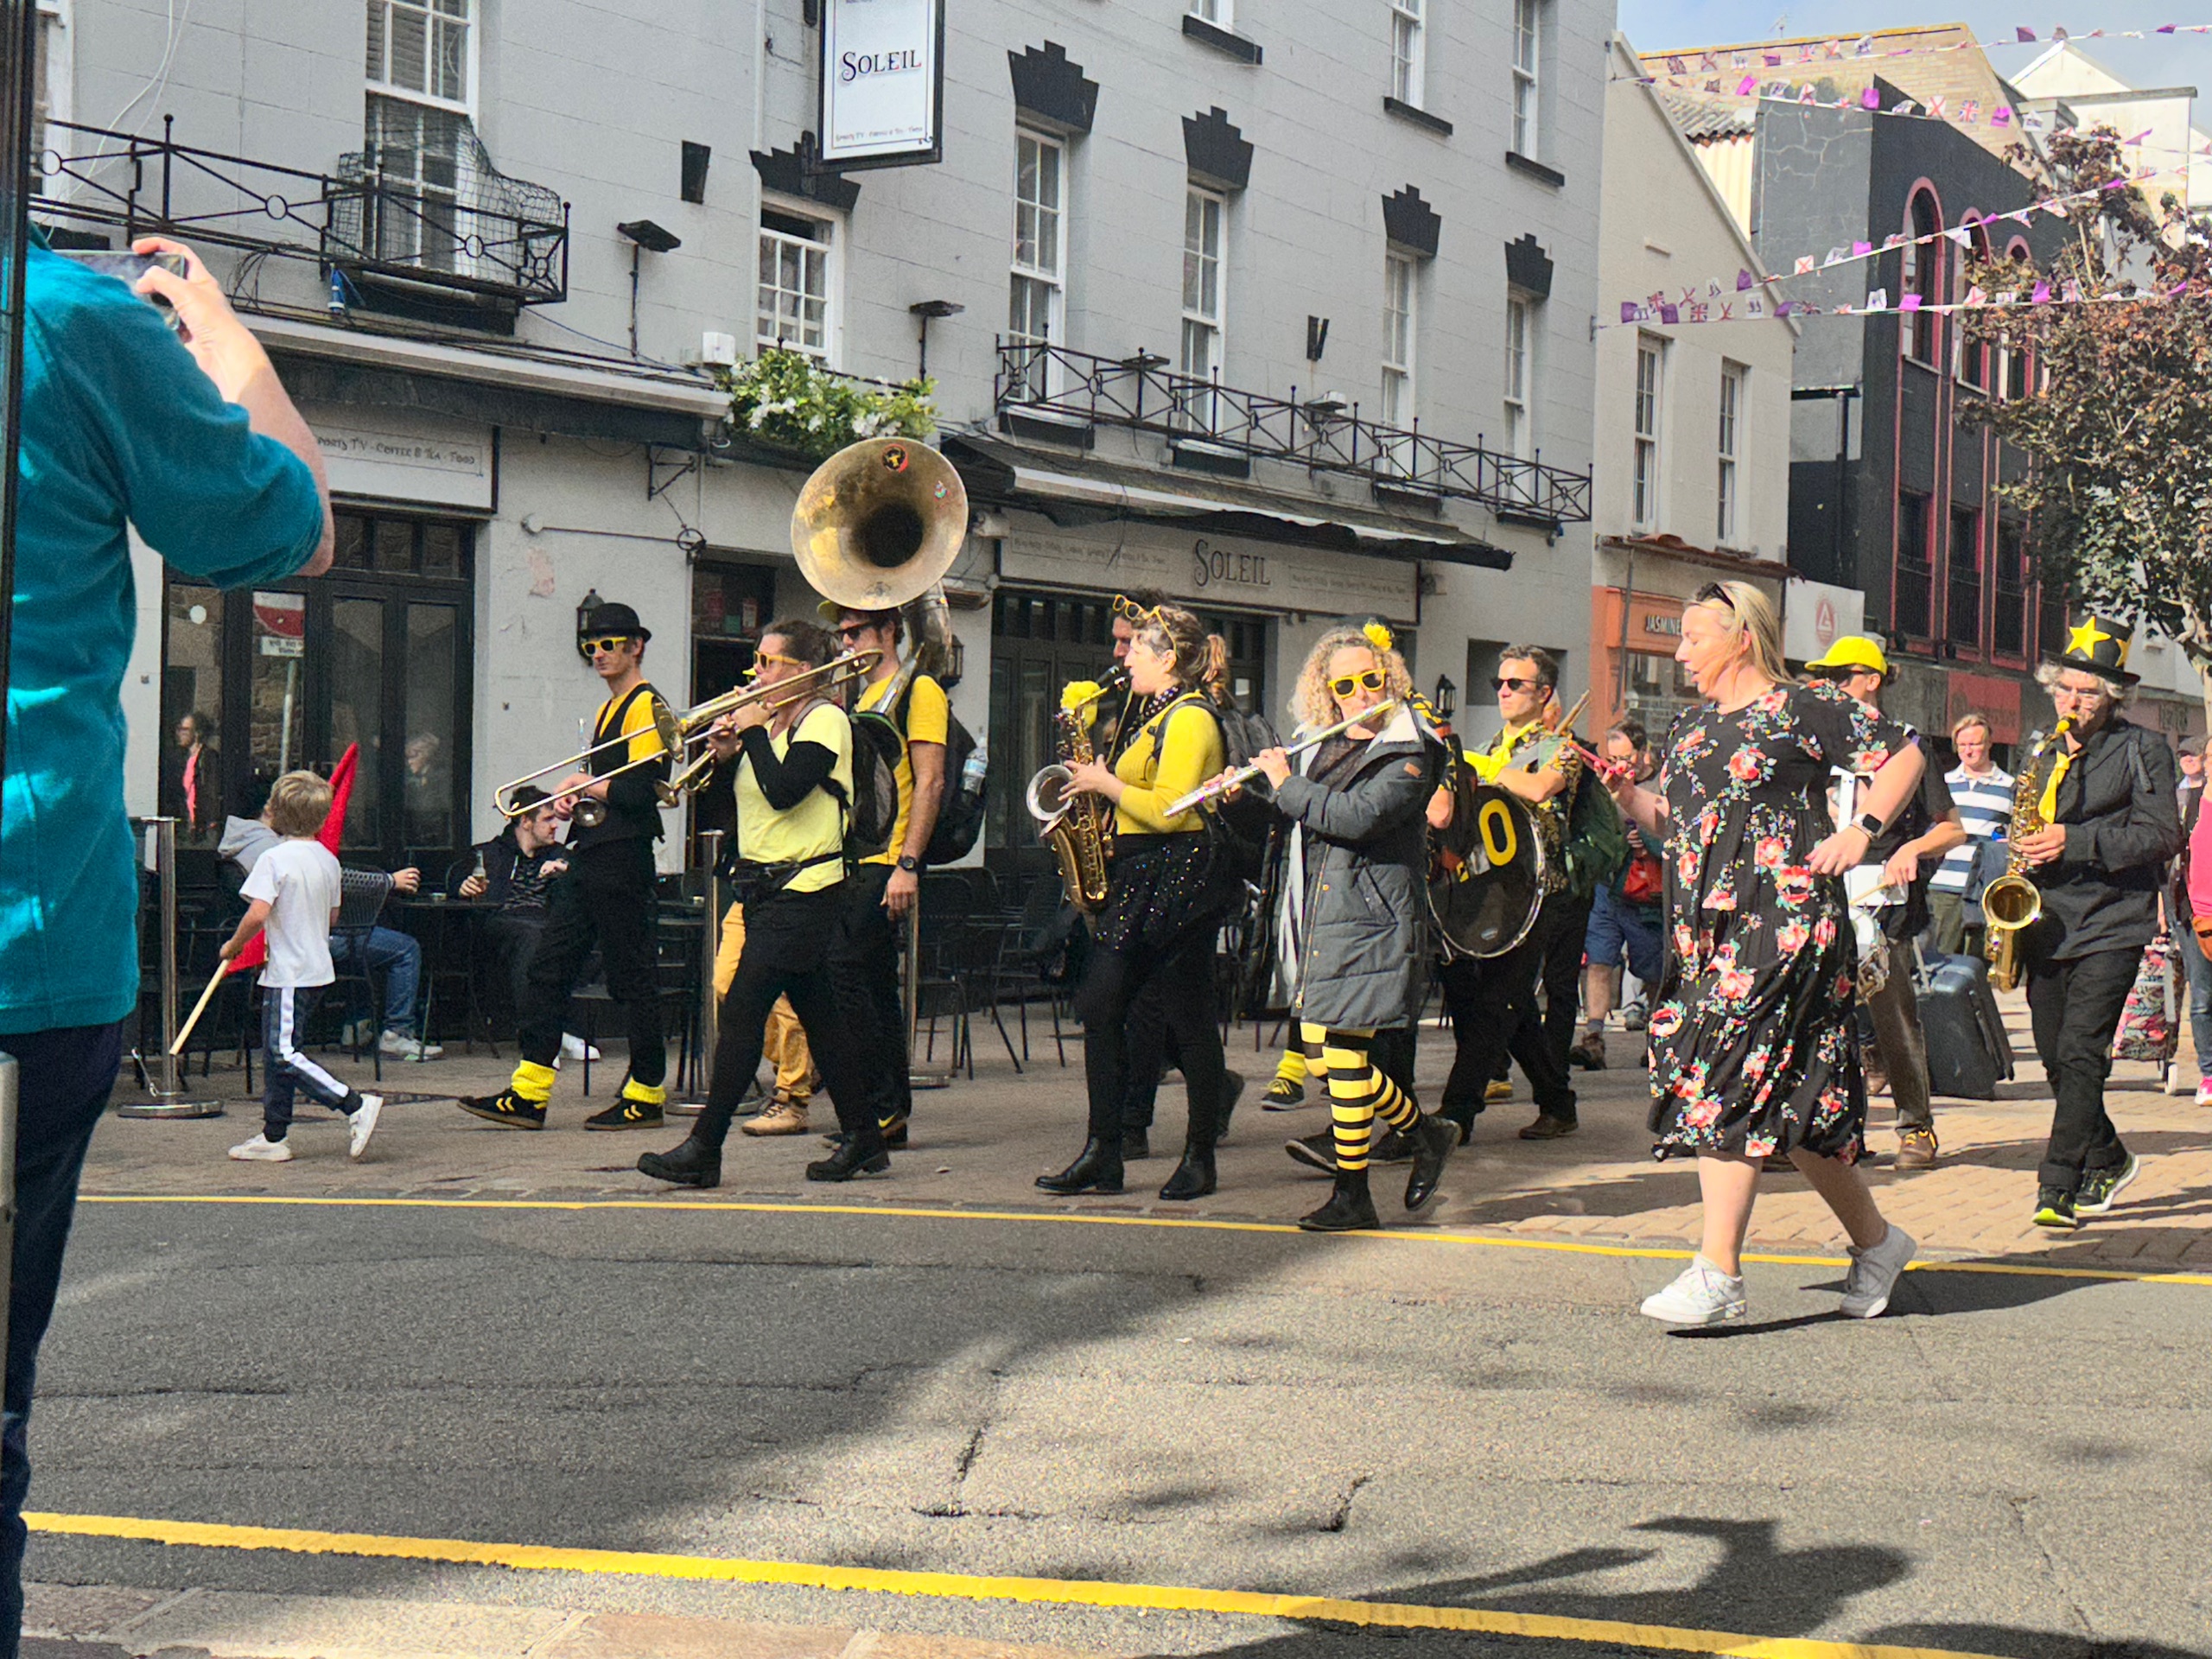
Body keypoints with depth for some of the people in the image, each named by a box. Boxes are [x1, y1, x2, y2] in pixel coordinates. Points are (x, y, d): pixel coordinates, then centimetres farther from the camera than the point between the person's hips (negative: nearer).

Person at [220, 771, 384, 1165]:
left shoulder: (274, 859, -15)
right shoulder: (328, 859, 7)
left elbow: (258, 913, -24)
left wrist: (233, 946, -9)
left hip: (288, 973, -9)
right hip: (319, 967, 9)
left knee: (283, 1054, -6)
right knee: (275, 1053, 15)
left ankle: (355, 1104, -14)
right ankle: (274, 1136, 18)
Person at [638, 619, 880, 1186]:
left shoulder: (825, 719, -9)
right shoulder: (771, 721, 16)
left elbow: (784, 791, -22)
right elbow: (731, 800, 16)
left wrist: (754, 732, -13)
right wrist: (725, 756, -2)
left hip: (803, 889, -9)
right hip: (766, 887, 9)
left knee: (742, 1012, -12)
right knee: (817, 1016, 11)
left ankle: (704, 1150, -12)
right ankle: (863, 1138, 17)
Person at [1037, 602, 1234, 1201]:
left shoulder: (1189, 718, -13)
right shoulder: (1157, 715, 18)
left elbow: (1169, 809, -22)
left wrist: (1106, 783, -12)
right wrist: (1095, 774, 9)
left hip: (1179, 879, -10)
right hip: (1139, 881, 10)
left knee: (1188, 1018, -2)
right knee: (1100, 1003, 3)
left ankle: (1200, 1159, 7)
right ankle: (1102, 1155, 5)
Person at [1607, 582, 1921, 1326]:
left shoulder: (1804, 708, -2)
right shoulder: (1691, 727, 19)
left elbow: (1904, 756, 0)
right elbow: (1674, 820, 22)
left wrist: (1861, 832, -9)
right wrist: (1629, 796, 3)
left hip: (1783, 921, -7)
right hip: (1705, 928, 8)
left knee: (1735, 1078, -15)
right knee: (1790, 1098, 8)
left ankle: (1719, 1272, -17)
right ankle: (1874, 1240, 24)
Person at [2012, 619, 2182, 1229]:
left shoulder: (2143, 750, -1)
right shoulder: (2049, 755, 18)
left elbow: (2161, 835, -9)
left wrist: (2074, 842, -18)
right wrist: (2026, 850, 8)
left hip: (2111, 928, -6)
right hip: (2047, 925, 6)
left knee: (2079, 1053, -15)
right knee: (2057, 1059, 8)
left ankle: (2059, 1186, -13)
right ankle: (2106, 1160, 29)